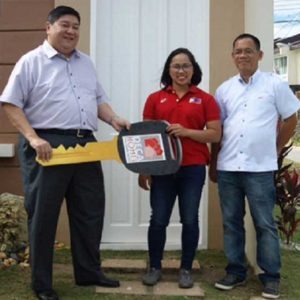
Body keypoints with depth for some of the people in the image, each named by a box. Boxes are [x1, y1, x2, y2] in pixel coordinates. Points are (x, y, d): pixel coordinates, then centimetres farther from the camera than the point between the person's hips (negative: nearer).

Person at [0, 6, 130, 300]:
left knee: (90, 211, 11)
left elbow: (98, 99, 22)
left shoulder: (86, 63, 18)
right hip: (48, 146, -6)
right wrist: (33, 139, -18)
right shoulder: (31, 61, -2)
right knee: (43, 215, 3)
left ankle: (89, 272, 28)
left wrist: (113, 119, 2)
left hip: (85, 144, 6)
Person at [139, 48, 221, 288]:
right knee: (158, 220, 4)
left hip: (193, 169, -1)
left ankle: (186, 269, 22)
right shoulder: (155, 99, 7)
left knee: (190, 220, 6)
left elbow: (215, 134, -1)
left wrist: (186, 132, -15)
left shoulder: (205, 99, 4)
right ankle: (155, 267, 22)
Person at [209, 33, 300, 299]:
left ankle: (271, 277, 15)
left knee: (265, 224, 3)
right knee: (231, 223, 11)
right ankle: (235, 271, 24)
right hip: (227, 167, 4)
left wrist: (275, 150, 7)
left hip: (260, 168, -3)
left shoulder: (275, 84, 0)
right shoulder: (224, 89, 9)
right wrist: (213, 163, 12)